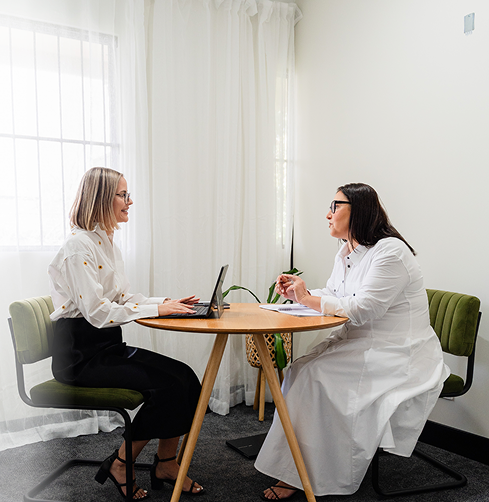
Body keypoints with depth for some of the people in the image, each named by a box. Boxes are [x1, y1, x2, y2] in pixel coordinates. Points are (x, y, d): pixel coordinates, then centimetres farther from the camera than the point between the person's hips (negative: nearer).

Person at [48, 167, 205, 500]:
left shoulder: (107, 242, 13)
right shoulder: (79, 246, -17)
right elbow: (98, 312, -23)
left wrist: (167, 302, 3)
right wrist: (156, 309, -19)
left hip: (109, 346, 9)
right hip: (81, 355, -9)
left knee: (185, 376, -7)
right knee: (166, 386, -20)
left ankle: (166, 464, 7)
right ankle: (120, 465, 0)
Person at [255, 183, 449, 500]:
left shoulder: (390, 251, -17)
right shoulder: (347, 254, 13)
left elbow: (362, 309, -24)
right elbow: (330, 296, 16)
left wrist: (308, 299, -16)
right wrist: (298, 292, -3)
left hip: (398, 357, -8)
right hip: (359, 346, 8)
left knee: (313, 375, -23)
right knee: (299, 371, -13)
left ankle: (302, 476, -9)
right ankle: (291, 472, -8)